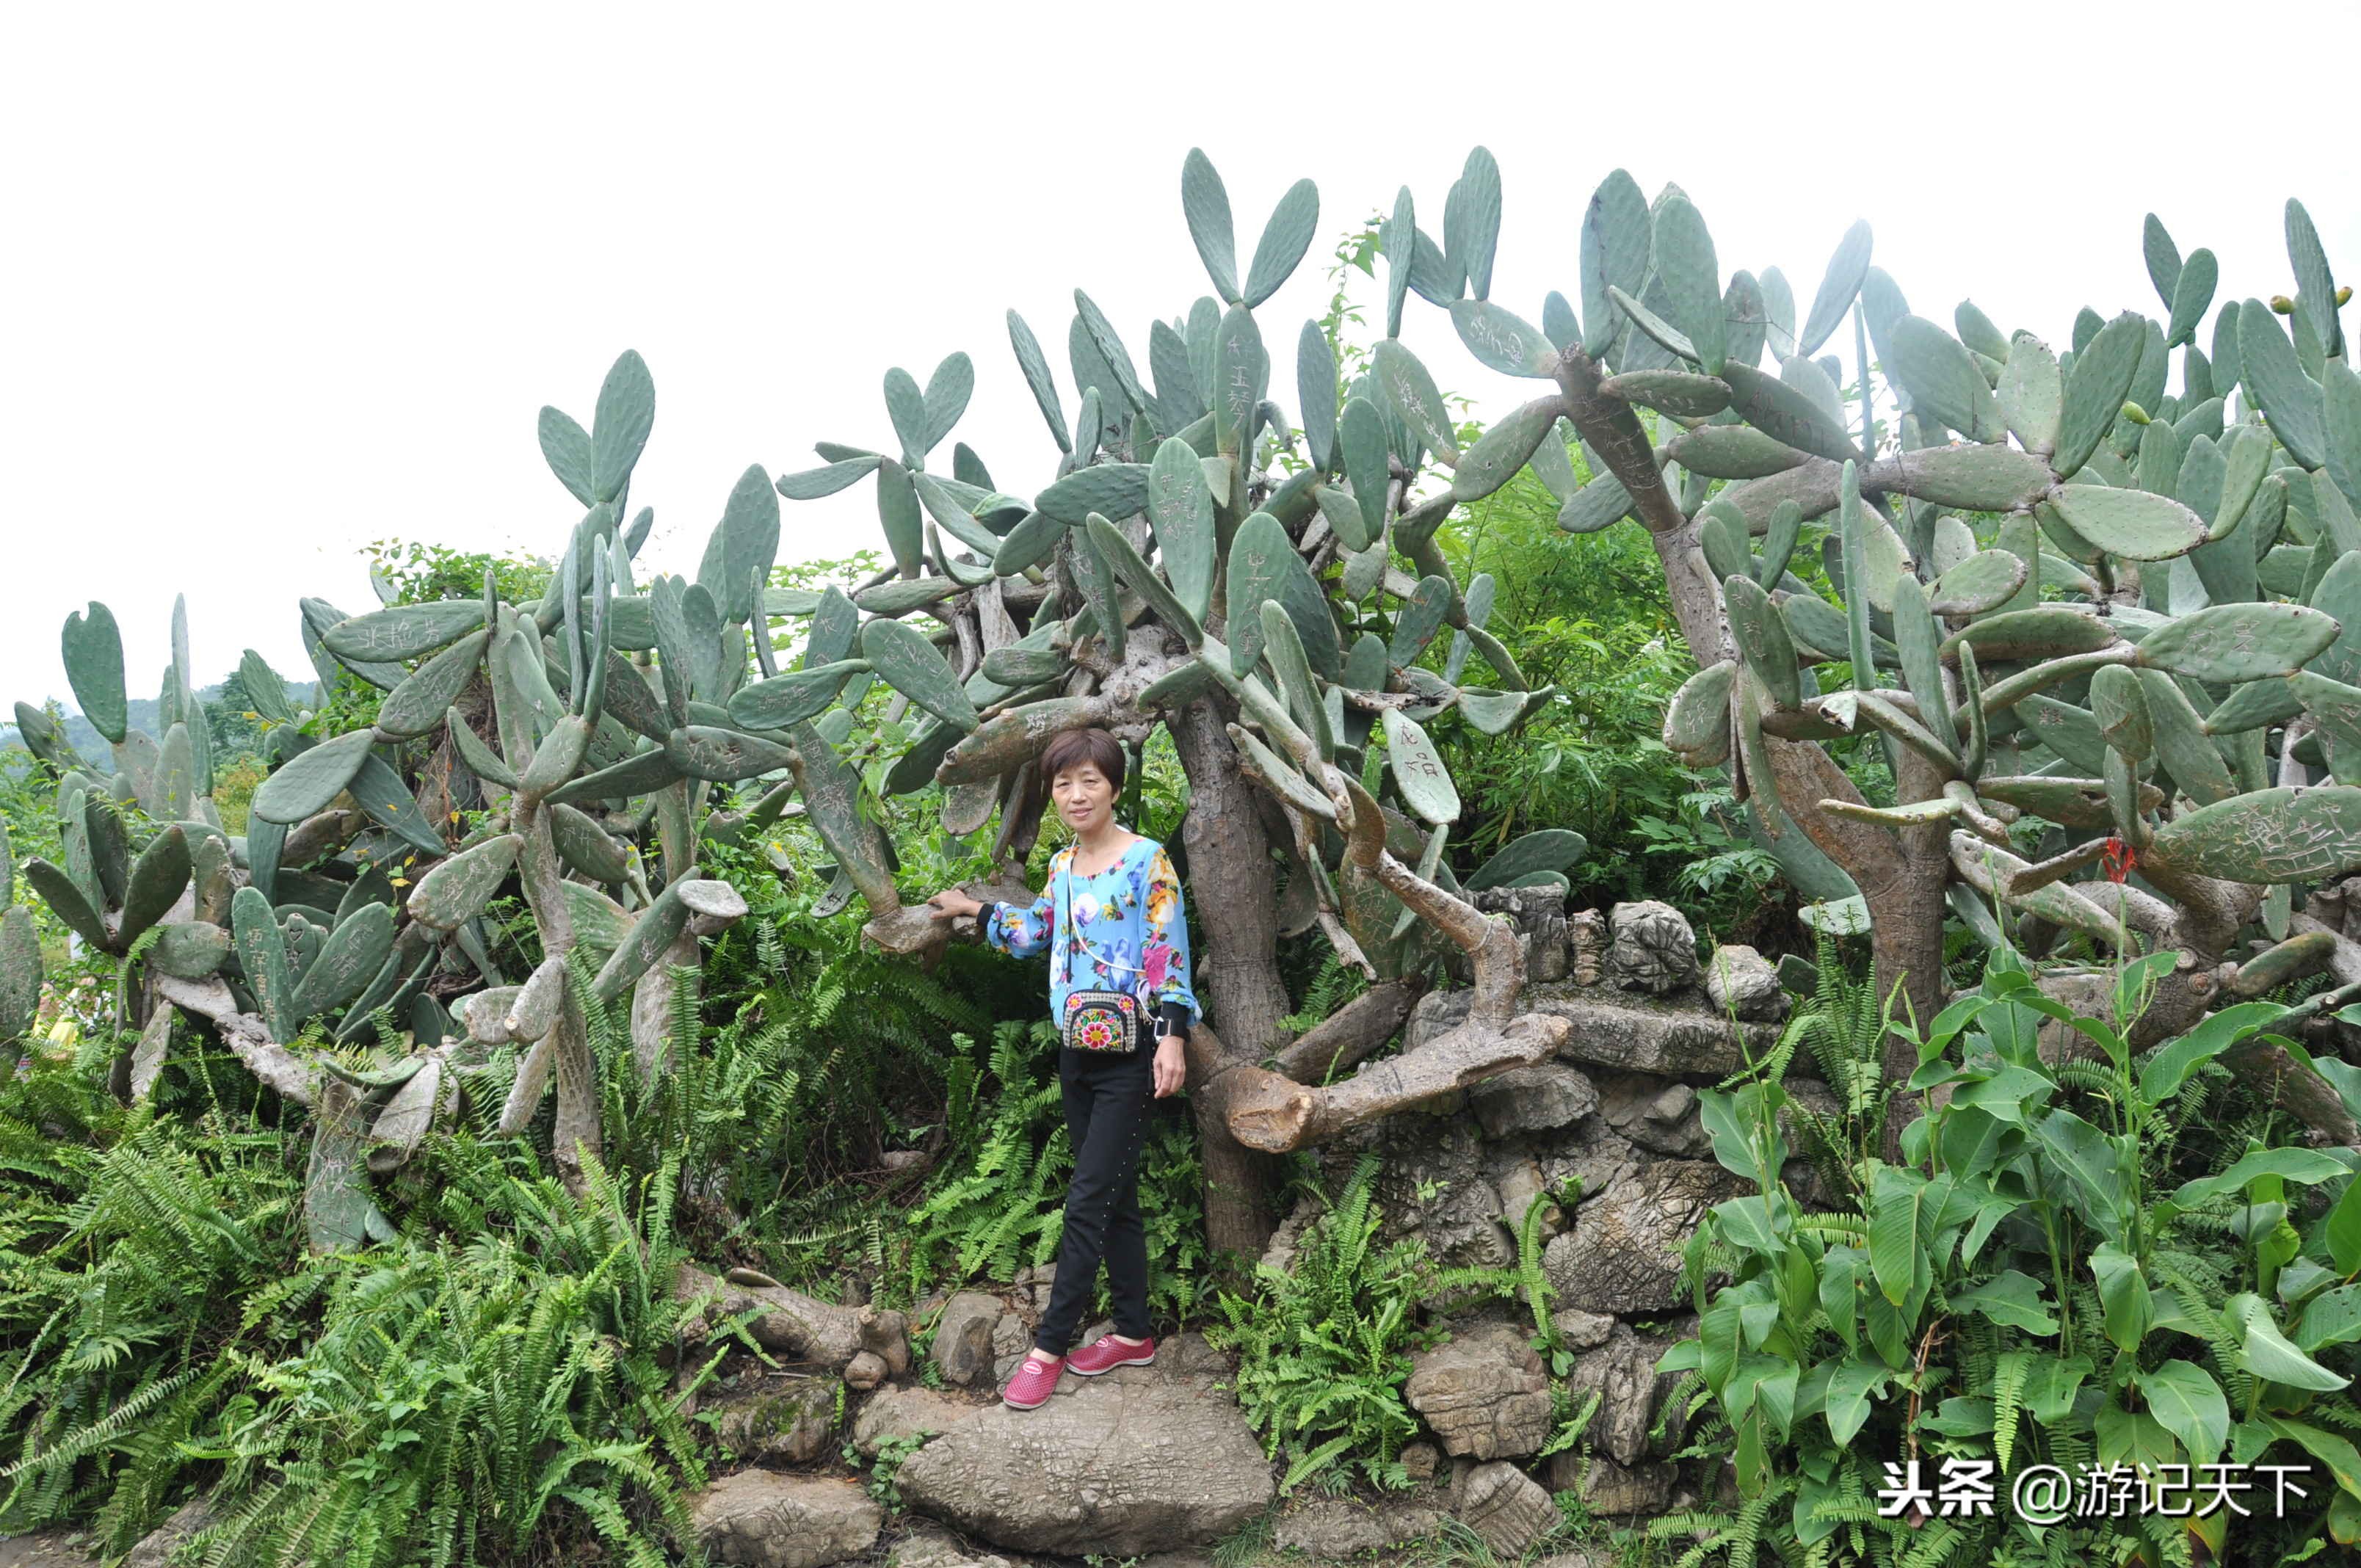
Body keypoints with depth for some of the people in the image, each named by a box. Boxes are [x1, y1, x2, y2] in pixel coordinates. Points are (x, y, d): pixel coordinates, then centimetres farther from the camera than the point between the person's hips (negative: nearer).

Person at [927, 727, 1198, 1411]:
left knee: (1089, 1201, -4)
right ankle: (1133, 1333, 24)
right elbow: (1036, 931, 27)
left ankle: (1048, 1346, 3)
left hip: (1130, 1057, -7)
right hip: (1077, 1052, 7)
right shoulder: (1061, 865, 10)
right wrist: (975, 909, 26)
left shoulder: (1147, 860, -11)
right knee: (1114, 1197, 13)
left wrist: (1172, 1036, -20)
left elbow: (1169, 952, -14)